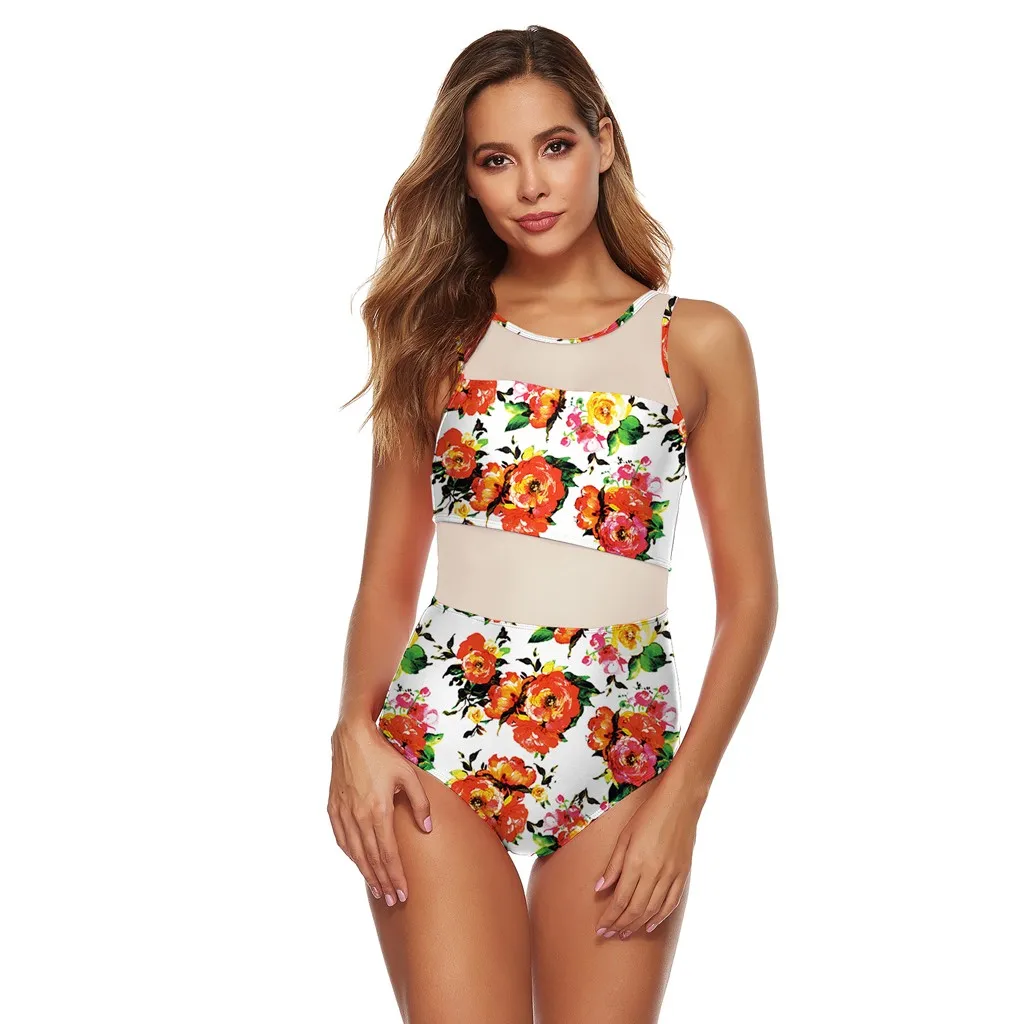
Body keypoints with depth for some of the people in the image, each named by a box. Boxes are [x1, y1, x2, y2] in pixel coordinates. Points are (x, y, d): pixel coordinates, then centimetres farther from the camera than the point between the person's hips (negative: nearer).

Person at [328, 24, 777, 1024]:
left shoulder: (697, 341, 2)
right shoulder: (437, 335, 7)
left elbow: (749, 596, 2)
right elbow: (387, 576, 7)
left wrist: (682, 799, -5)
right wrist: (357, 726, -10)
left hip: (624, 753, 0)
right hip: (438, 746, 1)